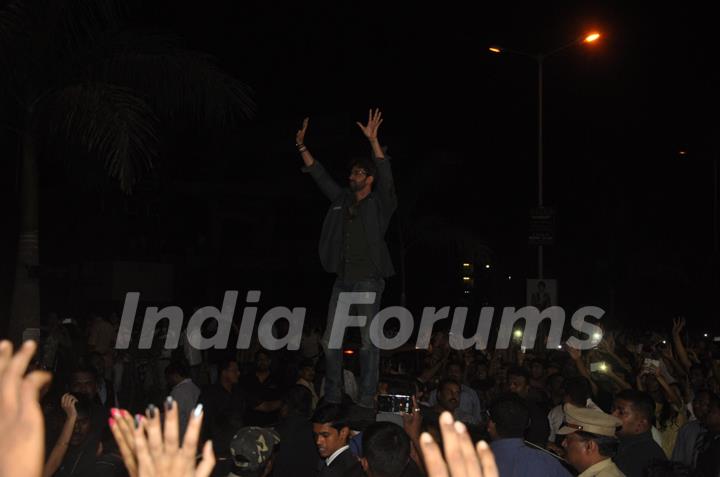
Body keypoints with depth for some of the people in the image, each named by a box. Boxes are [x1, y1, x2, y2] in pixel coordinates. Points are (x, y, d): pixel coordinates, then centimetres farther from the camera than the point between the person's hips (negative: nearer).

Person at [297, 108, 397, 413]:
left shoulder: (379, 203, -1)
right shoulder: (342, 200, 14)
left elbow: (386, 175, -16)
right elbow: (319, 175, 19)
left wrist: (373, 140, -26)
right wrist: (301, 147, 13)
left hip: (368, 279, -6)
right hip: (343, 279, 6)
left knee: (368, 340, -5)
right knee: (331, 341, 4)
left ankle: (367, 401, -3)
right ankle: (332, 397, 11)